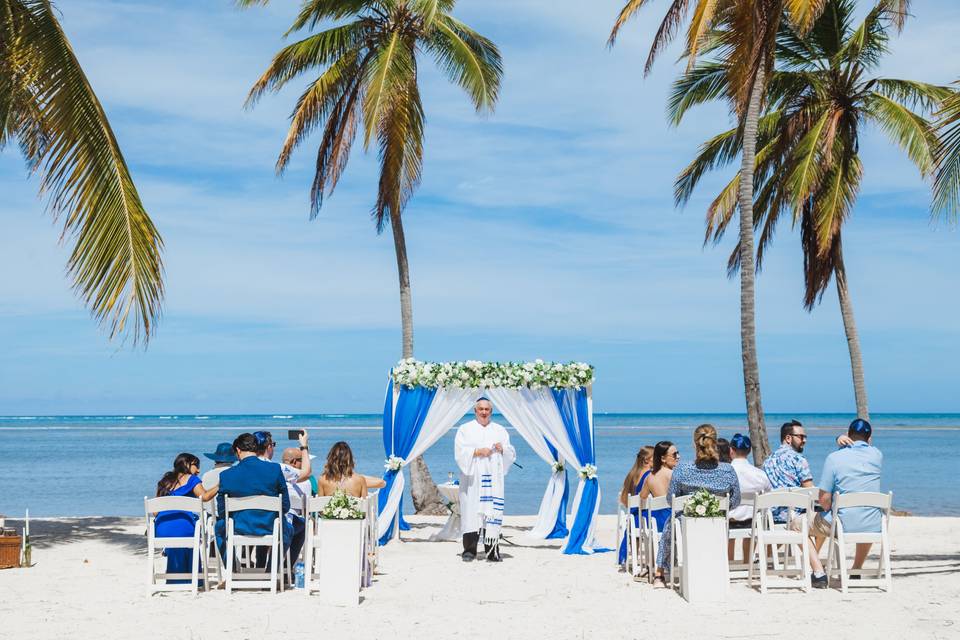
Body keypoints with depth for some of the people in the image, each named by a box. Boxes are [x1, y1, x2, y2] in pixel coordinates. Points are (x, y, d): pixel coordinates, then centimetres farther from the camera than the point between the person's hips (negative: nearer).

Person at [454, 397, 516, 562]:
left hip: (493, 479, 2)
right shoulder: (465, 429, 10)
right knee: (472, 512, -8)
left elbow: (511, 454, 15)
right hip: (472, 479, -2)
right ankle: (469, 550, -3)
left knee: (493, 513, -4)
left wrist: (503, 449, -6)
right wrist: (477, 452, -13)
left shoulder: (500, 430, 18)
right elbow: (460, 451, -2)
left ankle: (492, 551, -2)